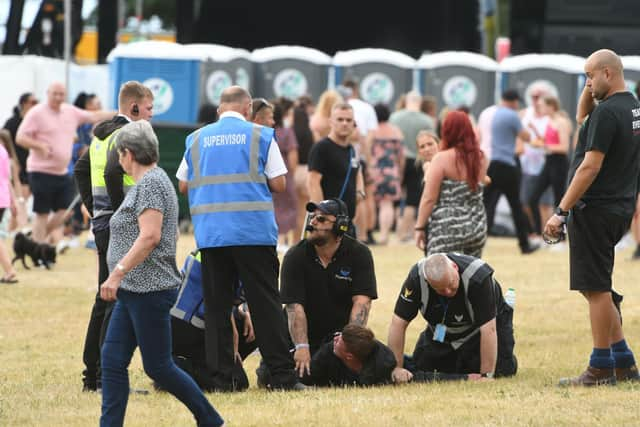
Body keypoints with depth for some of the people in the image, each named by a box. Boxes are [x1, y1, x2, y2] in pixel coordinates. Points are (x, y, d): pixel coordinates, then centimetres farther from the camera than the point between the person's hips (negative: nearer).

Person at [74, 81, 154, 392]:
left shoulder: (101, 135, 16)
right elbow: (113, 175, -27)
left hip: (102, 224, 10)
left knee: (104, 299, 15)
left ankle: (91, 375, 19)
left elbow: (80, 170, 24)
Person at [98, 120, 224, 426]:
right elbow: (160, 236, 24)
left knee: (157, 366, -4)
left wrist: (117, 274, -24)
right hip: (133, 292, 10)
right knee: (113, 360, 3)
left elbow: (150, 237, -23)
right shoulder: (150, 181, 18)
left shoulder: (150, 183, -13)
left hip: (149, 290, -10)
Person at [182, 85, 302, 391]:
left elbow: (184, 185, 17)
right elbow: (279, 184, 1)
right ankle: (282, 375, -2)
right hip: (254, 232, -2)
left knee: (216, 305, 6)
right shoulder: (260, 136, 2)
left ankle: (221, 377, 2)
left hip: (210, 233, 2)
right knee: (265, 304, 0)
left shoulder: (196, 139, 10)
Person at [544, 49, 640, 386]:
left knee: (596, 288, -4)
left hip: (594, 210, -10)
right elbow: (582, 119, 30)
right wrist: (588, 94, 12)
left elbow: (590, 166, -22)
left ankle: (601, 368, -1)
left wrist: (561, 212, -20)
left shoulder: (607, 112, -17)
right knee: (598, 287, 17)